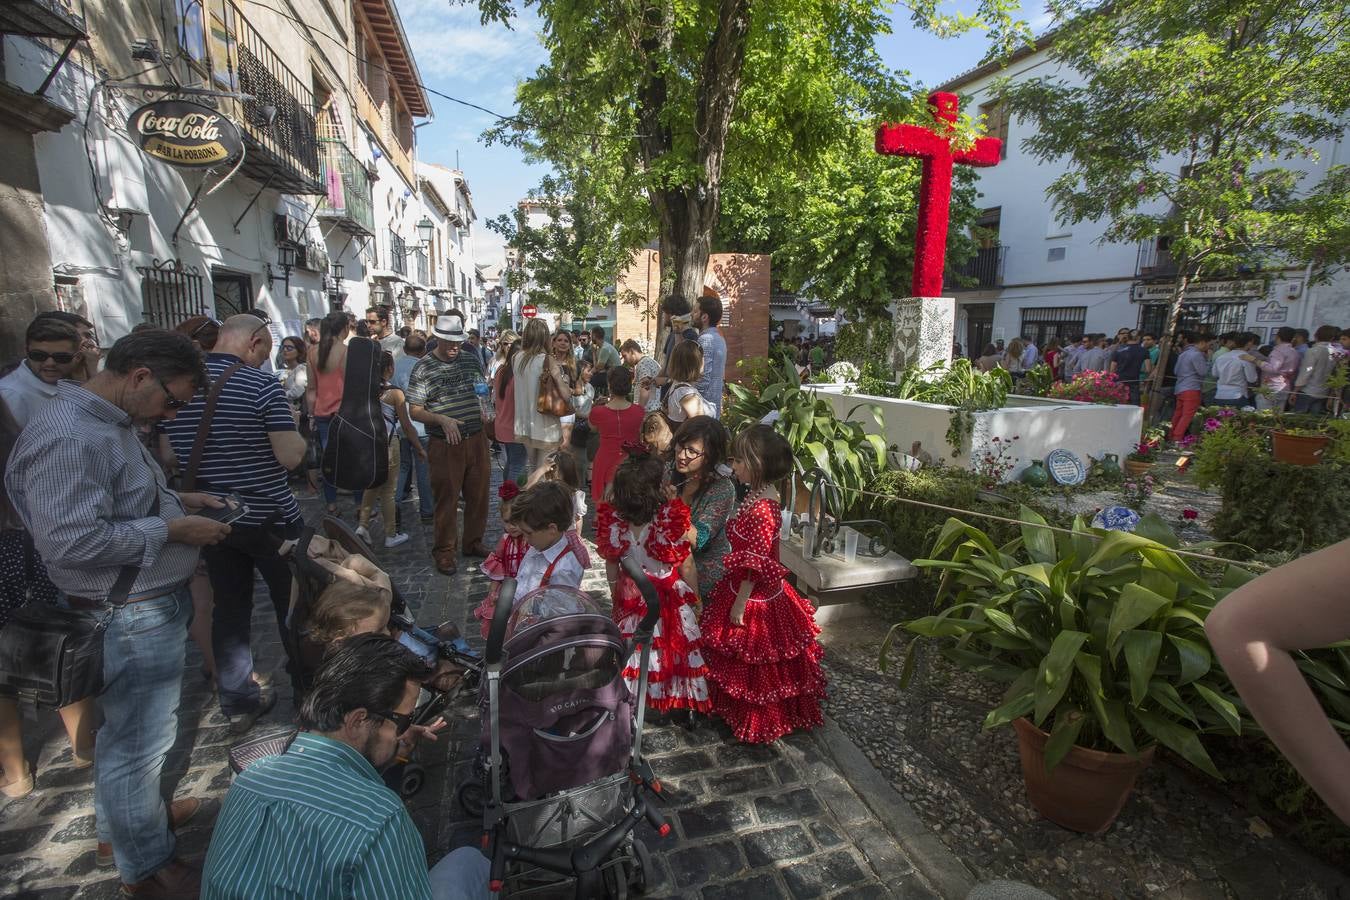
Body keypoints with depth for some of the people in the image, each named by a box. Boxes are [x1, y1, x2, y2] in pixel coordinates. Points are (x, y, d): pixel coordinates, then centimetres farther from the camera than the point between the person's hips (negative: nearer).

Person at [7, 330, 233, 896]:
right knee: (138, 742, 8)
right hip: (129, 619, -10)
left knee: (128, 731, 27)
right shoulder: (69, 437, -24)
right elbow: (69, 541, -29)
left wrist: (177, 499, 7)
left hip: (151, 605, 10)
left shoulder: (112, 422, 9)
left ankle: (121, 819, 48)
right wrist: (171, 530, -22)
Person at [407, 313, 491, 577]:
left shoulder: (471, 360, 7)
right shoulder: (423, 367, -6)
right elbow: (415, 410, -6)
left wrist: (485, 411, 3)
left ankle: (473, 542, 29)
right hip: (445, 444, -4)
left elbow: (485, 392, 22)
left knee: (478, 494, 12)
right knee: (447, 499, 3)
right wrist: (442, 420, -22)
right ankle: (444, 551, 19)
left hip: (477, 439, 5)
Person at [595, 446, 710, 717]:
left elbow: (611, 565, -3)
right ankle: (673, 697, 34)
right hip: (669, 597, -3)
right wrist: (695, 598, 2)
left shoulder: (613, 519, -17)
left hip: (631, 595, 3)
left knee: (633, 650, 21)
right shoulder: (672, 519, -27)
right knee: (673, 649, 17)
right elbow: (686, 567, -14)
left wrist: (616, 597, 14)